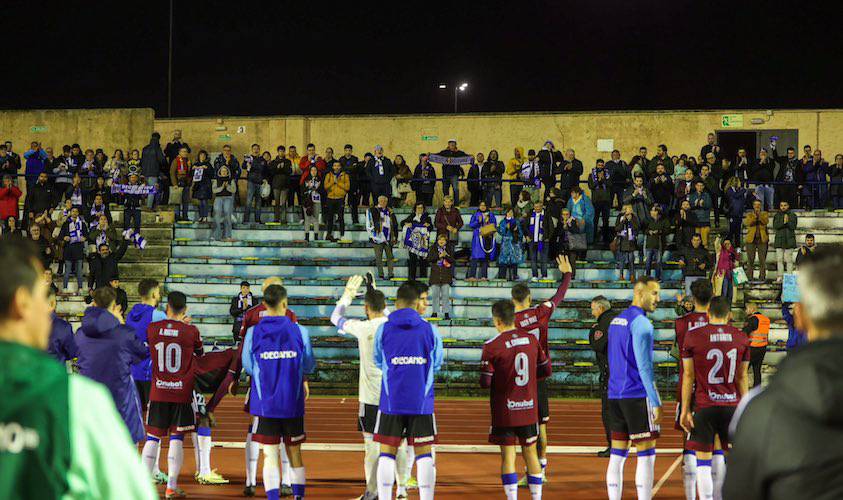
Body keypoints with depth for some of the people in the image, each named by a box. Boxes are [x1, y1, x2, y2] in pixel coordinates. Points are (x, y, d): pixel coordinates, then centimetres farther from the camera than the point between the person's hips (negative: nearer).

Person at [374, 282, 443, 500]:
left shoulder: (383, 329, -3)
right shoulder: (430, 330, -3)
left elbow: (378, 362, 10)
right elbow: (436, 364, 9)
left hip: (391, 402, 0)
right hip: (421, 403, 0)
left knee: (387, 454, 6)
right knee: (424, 454, 6)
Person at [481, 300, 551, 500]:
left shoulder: (492, 346, -13)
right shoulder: (531, 340, 1)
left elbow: (485, 382, -14)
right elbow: (546, 371, 8)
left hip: (504, 411, -4)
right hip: (529, 409, 4)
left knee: (508, 455, 1)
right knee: (530, 453, 13)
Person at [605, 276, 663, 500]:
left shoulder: (616, 321, 16)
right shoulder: (641, 323, -12)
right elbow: (644, 366, -17)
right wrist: (656, 402, -15)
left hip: (615, 395, 8)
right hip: (637, 396, -8)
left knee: (617, 456, 8)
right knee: (646, 455, -5)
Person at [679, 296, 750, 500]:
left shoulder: (693, 338, -5)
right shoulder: (741, 338, 3)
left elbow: (688, 376, -2)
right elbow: (742, 377, 10)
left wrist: (685, 410, 2)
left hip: (704, 406, -3)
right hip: (732, 405, 3)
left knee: (703, 460, 1)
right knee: (719, 456, 18)